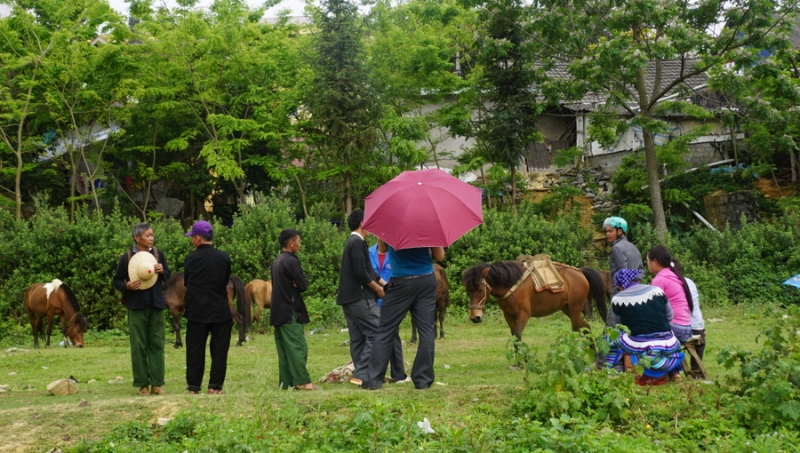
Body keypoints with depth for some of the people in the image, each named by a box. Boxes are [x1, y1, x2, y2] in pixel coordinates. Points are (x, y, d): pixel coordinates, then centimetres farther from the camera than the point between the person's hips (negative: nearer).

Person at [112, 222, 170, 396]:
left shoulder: (158, 254, 5)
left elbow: (167, 276, 13)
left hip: (156, 304, 3)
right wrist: (127, 285, -18)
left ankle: (157, 383, 9)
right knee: (138, 346, 2)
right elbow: (116, 281, 2)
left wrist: (162, 271, -9)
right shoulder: (126, 257, -4)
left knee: (157, 344, 4)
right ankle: (142, 384, 9)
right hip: (136, 305, -3)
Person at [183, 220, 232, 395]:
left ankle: (193, 386, 6)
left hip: (197, 310, -1)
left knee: (195, 349, 6)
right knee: (219, 349, 6)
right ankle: (215, 386, 4)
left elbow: (186, 282, 4)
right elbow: (226, 281, 9)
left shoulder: (191, 258, -6)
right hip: (220, 310, 1)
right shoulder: (224, 257, -1)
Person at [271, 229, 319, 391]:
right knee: (298, 347, -9)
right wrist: (295, 285, 5)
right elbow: (304, 285, -15)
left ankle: (286, 382, 9)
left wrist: (292, 286, -1)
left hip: (278, 311, 9)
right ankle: (302, 381, -11)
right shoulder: (291, 261, -13)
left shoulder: (277, 262, 15)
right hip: (290, 311, -9)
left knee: (284, 348, 8)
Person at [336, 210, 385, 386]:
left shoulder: (352, 242, 19)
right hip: (360, 297, -10)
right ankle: (362, 374, -12)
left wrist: (385, 283, 14)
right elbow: (361, 273, -19)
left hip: (349, 298, 10)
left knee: (358, 337, 10)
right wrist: (378, 288, -7)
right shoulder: (357, 243, -12)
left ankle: (359, 373, 11)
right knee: (376, 332, -10)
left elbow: (368, 270, 20)